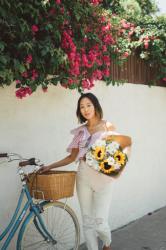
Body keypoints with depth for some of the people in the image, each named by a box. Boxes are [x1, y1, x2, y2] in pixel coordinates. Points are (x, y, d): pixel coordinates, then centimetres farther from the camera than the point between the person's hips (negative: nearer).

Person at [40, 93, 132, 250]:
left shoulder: (107, 126, 0)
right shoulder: (80, 131, 10)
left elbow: (127, 141, -1)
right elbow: (72, 157, 12)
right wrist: (50, 167, 7)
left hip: (103, 178, -4)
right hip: (83, 178, 4)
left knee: (99, 222, -5)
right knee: (87, 222, 5)